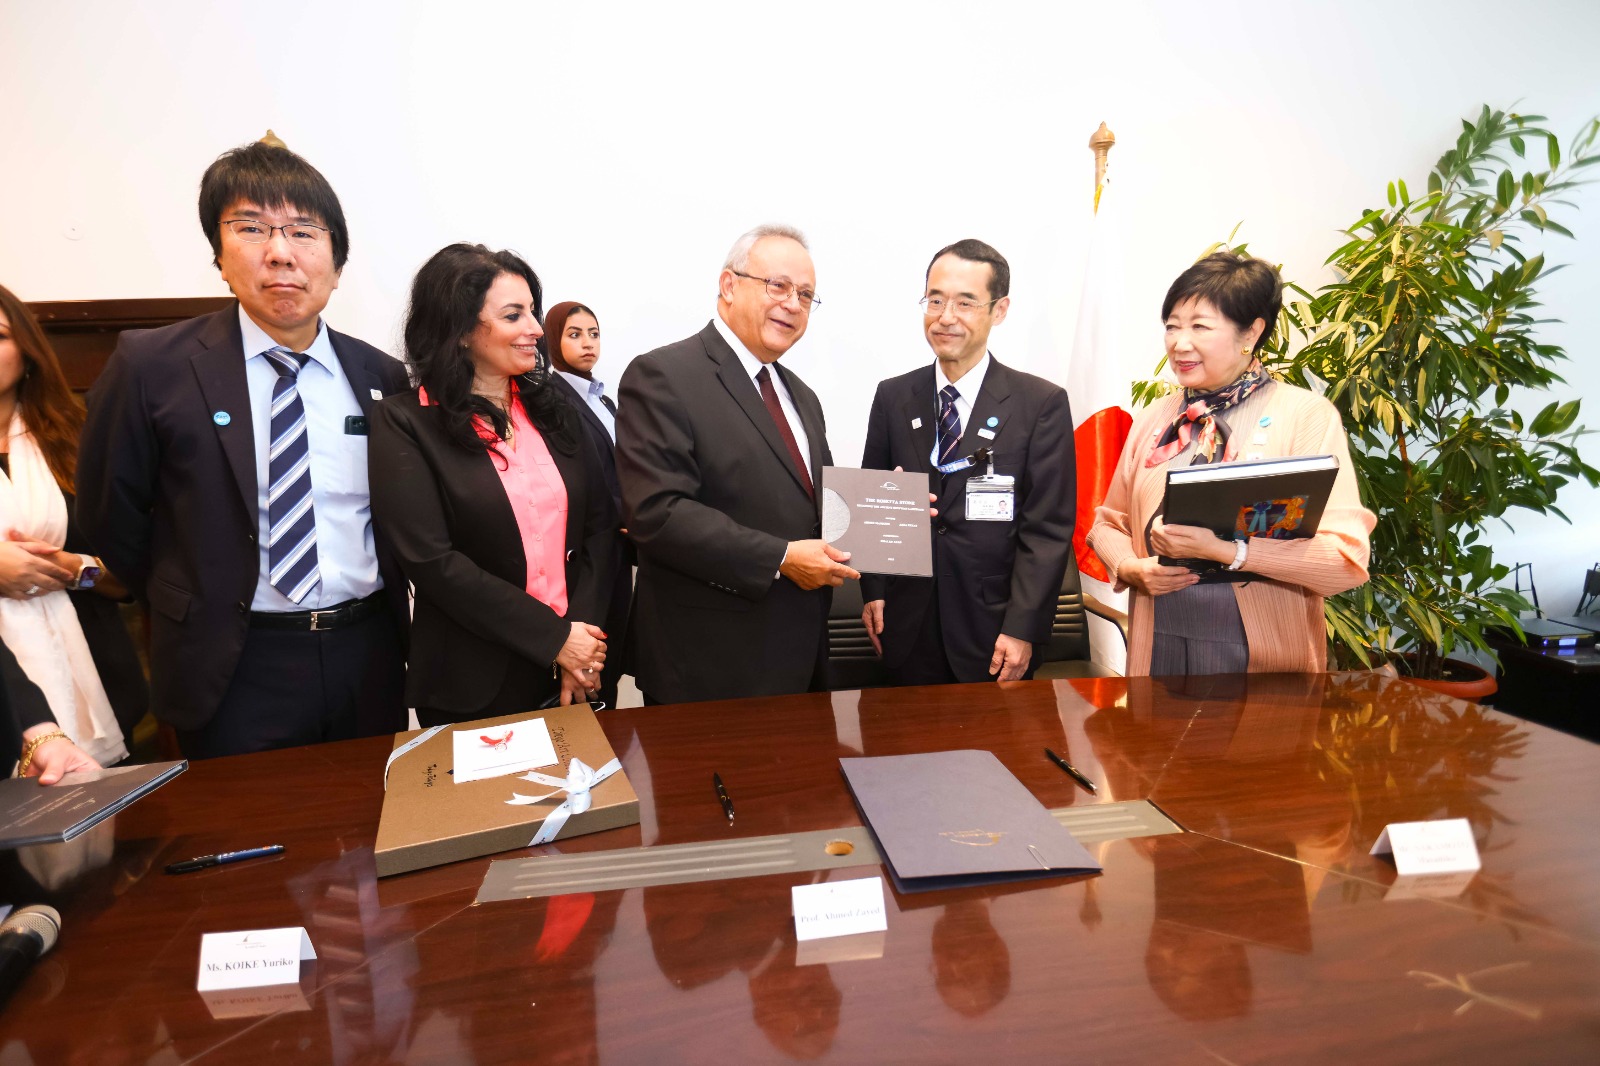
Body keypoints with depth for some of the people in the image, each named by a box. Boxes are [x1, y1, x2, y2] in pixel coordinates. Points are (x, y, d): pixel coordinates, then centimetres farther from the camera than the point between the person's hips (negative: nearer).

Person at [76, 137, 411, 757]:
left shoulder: (381, 377, 0)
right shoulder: (152, 367, -9)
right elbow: (109, 514, 1)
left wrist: (388, 610, 7)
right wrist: (195, 608, 7)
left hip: (369, 657, 3)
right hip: (238, 671, -2)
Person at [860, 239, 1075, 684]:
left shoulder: (1043, 404, -5)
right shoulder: (892, 397, 4)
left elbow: (1048, 527, -7)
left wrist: (1022, 629, -12)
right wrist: (873, 591, 2)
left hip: (992, 628, -2)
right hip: (908, 628, 3)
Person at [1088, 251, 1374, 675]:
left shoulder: (1306, 415, -7)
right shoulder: (1154, 418, 5)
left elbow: (1347, 559, -14)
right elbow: (1109, 522, 12)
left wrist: (1224, 548, -23)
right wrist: (1131, 568, -8)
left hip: (1262, 652, -3)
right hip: (1157, 644, 3)